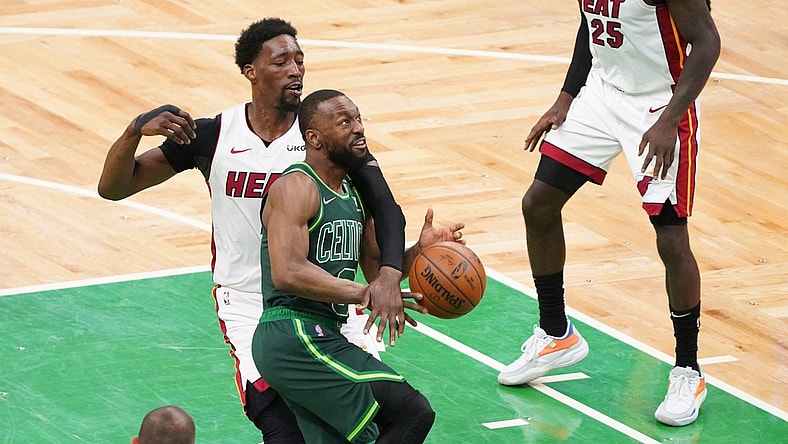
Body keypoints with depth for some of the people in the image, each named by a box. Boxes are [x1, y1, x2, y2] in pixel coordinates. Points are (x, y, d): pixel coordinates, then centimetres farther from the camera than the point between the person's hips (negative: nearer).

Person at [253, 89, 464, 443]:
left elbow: (376, 270, 23)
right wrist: (362, 295, -26)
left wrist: (418, 251, 3)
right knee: (413, 413, -14)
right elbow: (288, 273, -25)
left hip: (318, 337, 10)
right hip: (294, 336, -10)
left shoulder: (354, 193, 18)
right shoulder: (296, 188, -12)